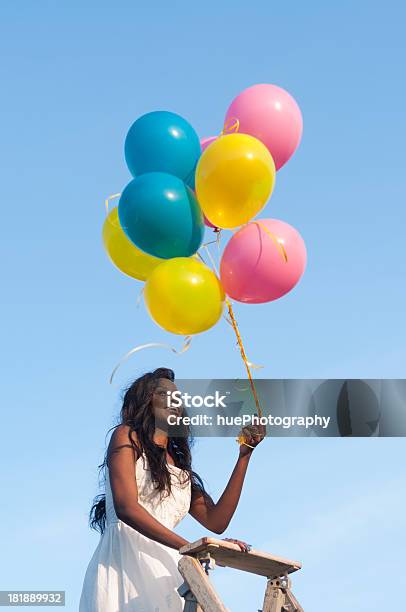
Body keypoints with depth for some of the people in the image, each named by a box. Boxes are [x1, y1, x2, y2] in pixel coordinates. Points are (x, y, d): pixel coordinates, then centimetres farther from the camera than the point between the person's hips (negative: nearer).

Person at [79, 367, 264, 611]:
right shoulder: (126, 436, 7)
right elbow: (126, 508, -9)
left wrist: (244, 455, 12)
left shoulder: (180, 467, 24)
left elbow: (216, 521, 12)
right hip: (123, 559, -5)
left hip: (162, 572, 5)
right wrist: (190, 547, -17)